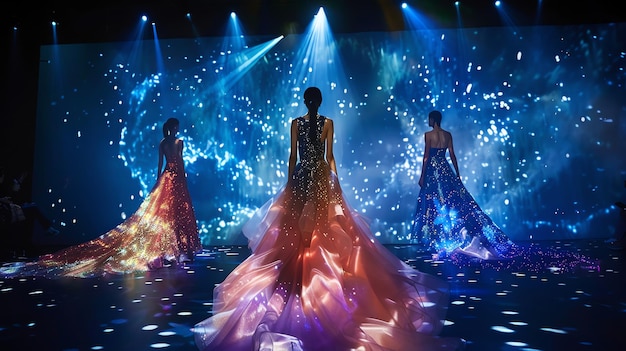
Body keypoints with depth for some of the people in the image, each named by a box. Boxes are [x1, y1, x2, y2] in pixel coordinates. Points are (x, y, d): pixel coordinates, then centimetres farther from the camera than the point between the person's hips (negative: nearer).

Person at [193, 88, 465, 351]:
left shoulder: (295, 123, 2)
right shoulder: (328, 123, 0)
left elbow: (293, 154, 1)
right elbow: (330, 155, -3)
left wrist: (289, 181, 7)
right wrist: (335, 179, 4)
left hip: (300, 175, 1)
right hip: (321, 176, 0)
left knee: (297, 223, 7)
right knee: (322, 224, 5)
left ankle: (300, 277, 9)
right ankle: (320, 273, 6)